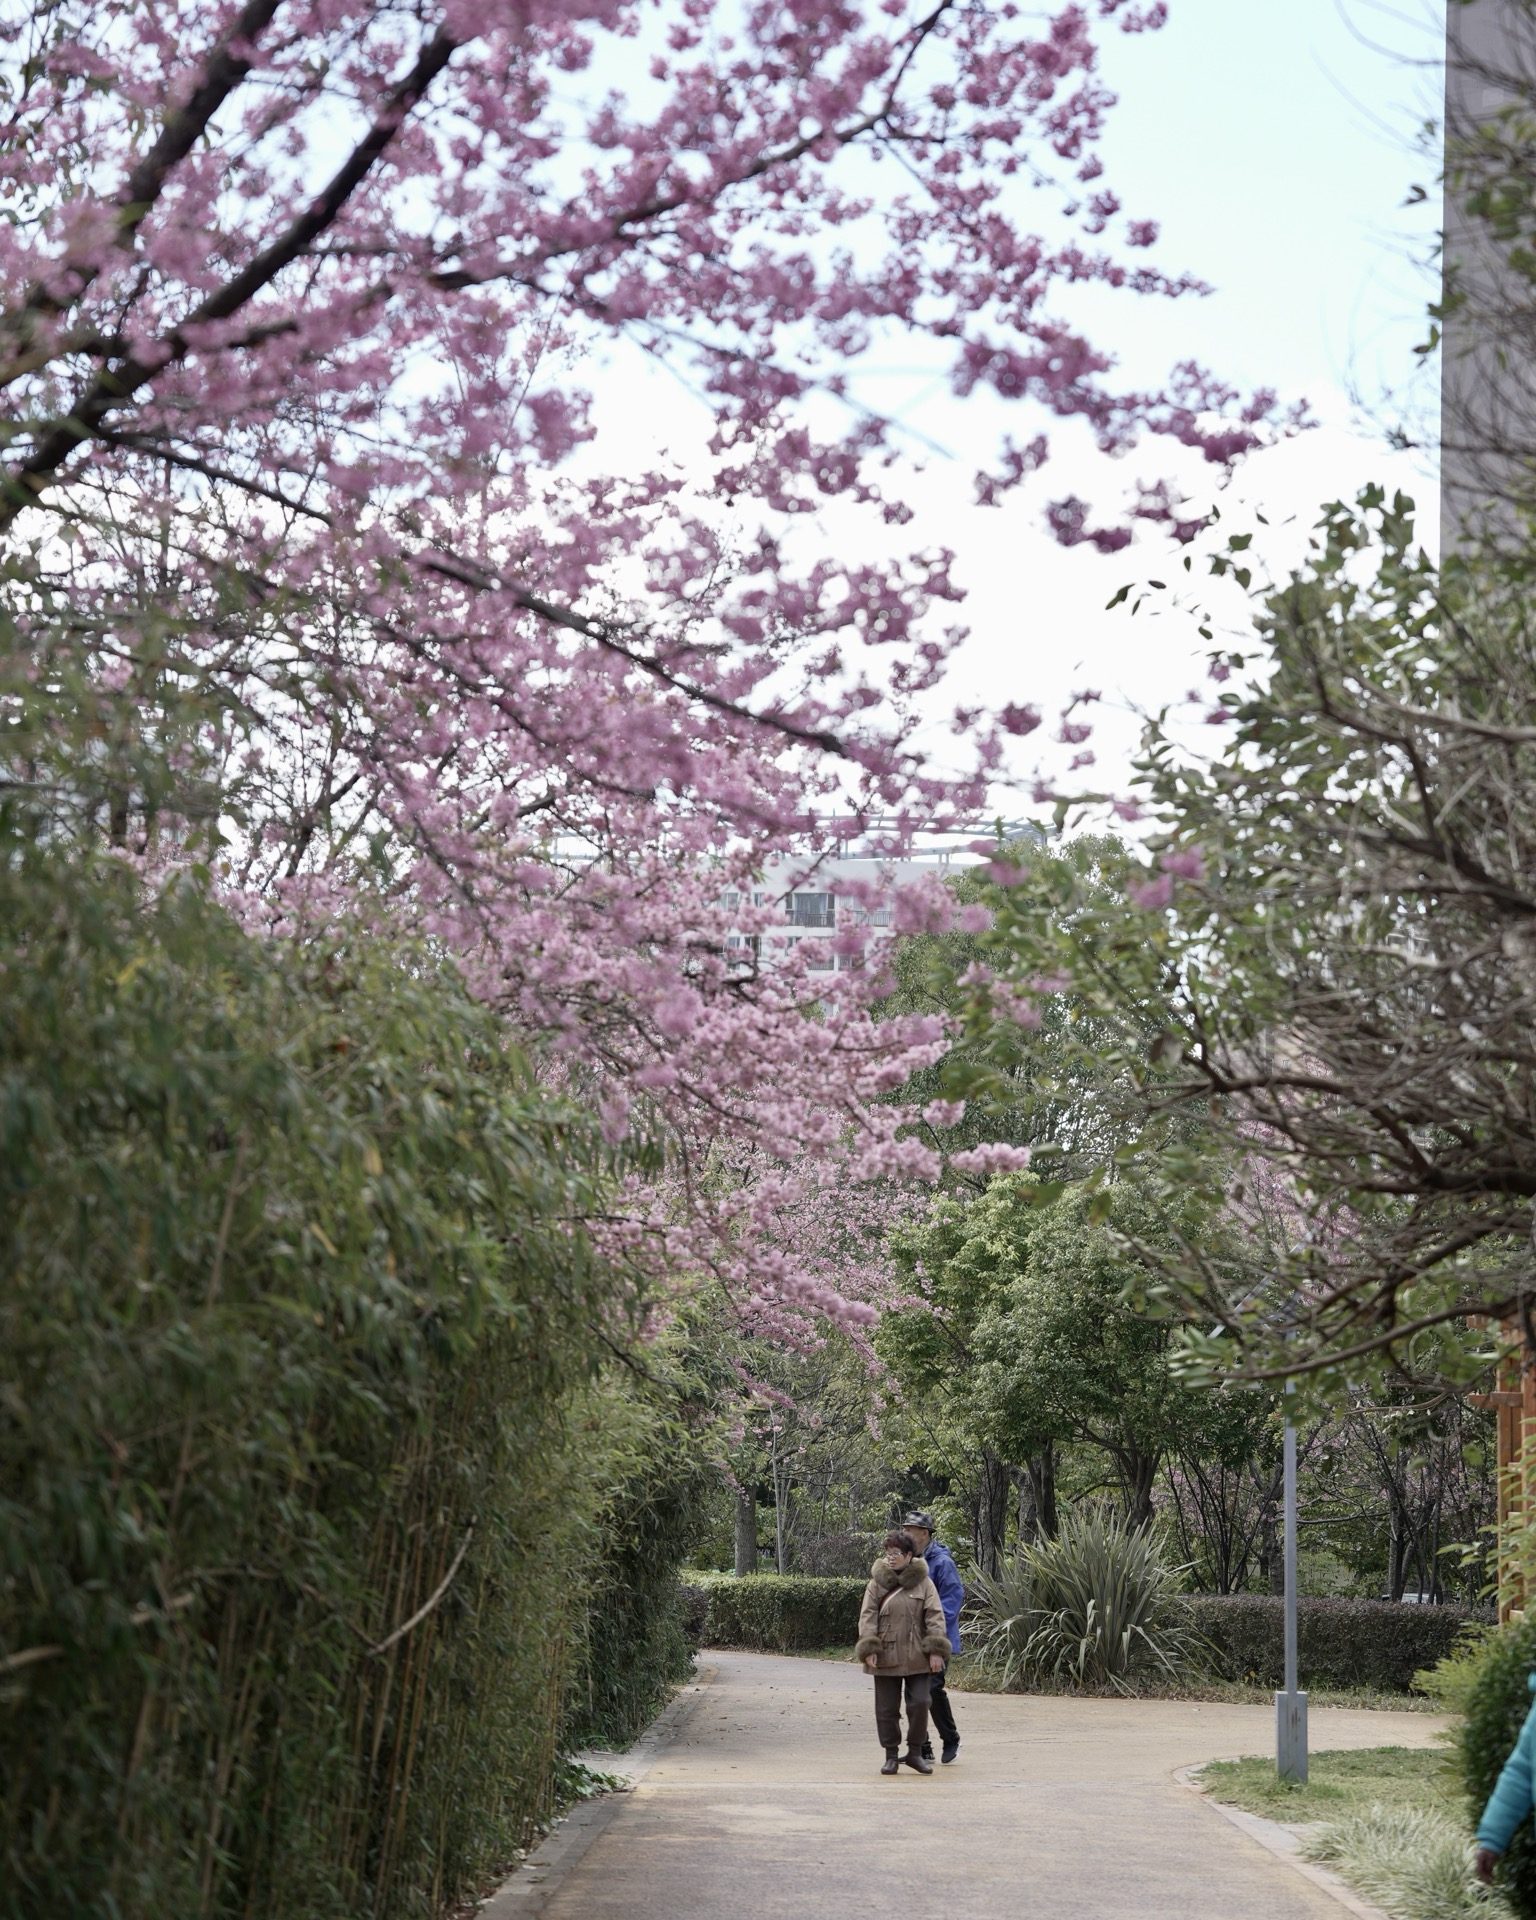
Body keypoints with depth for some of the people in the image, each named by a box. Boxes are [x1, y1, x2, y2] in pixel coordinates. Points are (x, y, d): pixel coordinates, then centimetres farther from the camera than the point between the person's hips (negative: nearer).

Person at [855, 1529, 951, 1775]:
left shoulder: (923, 1583, 3)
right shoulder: (877, 1582, 5)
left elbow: (935, 1616, 0)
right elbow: (867, 1616, 1)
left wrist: (935, 1651, -8)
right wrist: (869, 1649, -10)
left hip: (916, 1658, -1)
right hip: (886, 1658, 1)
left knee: (919, 1703, -4)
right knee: (887, 1708, 4)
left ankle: (915, 1752, 11)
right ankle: (891, 1755, 15)